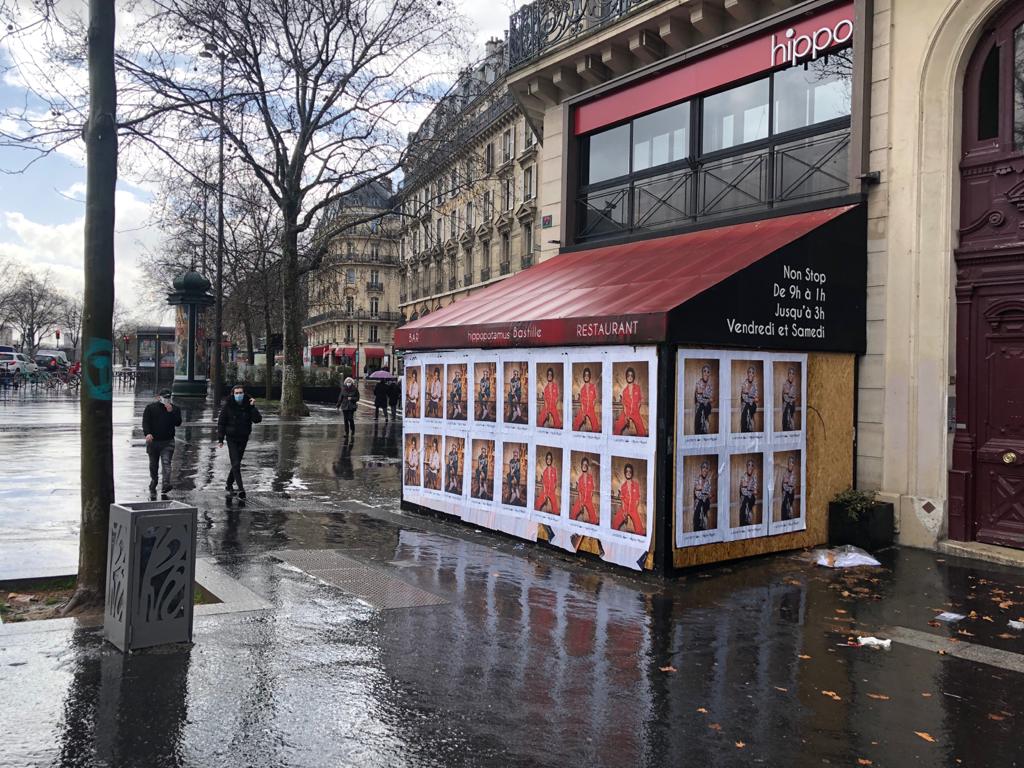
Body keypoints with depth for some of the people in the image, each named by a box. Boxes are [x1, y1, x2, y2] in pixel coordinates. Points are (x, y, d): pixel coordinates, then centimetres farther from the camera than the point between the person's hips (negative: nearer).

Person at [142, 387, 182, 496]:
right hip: (153, 441, 1)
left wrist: (171, 412, -17)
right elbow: (145, 422, -4)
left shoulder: (175, 409, 7)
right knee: (153, 464, 12)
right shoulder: (150, 408, 5)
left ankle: (166, 484, -26)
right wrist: (147, 433, -21)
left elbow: (178, 423, -6)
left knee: (166, 463, -15)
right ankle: (153, 486, 28)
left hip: (168, 442, -1)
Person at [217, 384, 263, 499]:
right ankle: (241, 489, -16)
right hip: (232, 438, -3)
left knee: (237, 463, 14)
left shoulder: (248, 405, -3)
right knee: (236, 464, -11)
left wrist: (253, 407, -23)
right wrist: (220, 438, -5)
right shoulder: (228, 405, -8)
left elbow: (258, 419, -12)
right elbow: (221, 422, -3)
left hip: (243, 438, 3)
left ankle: (229, 485, 31)